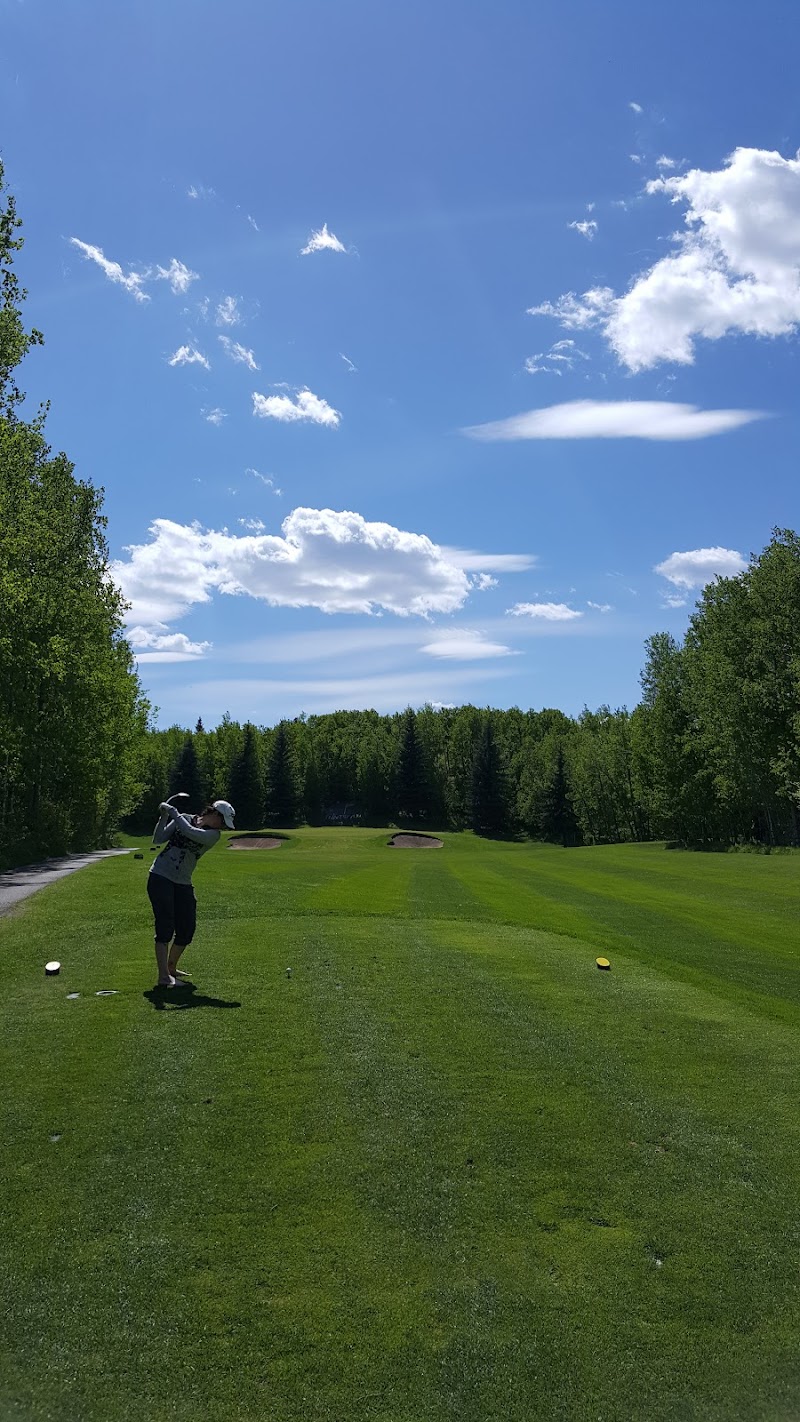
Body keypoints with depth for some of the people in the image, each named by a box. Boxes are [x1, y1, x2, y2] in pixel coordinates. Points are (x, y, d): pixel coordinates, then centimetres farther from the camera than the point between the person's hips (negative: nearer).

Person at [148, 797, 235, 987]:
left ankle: (171, 968, 27)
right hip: (160, 877, -3)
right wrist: (164, 817, -15)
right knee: (166, 926, -12)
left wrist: (174, 812, -15)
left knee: (187, 929, 4)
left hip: (183, 884, 3)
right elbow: (158, 840, -3)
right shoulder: (183, 819, 1)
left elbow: (191, 833, -20)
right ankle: (164, 976, -13)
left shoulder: (213, 834, 0)